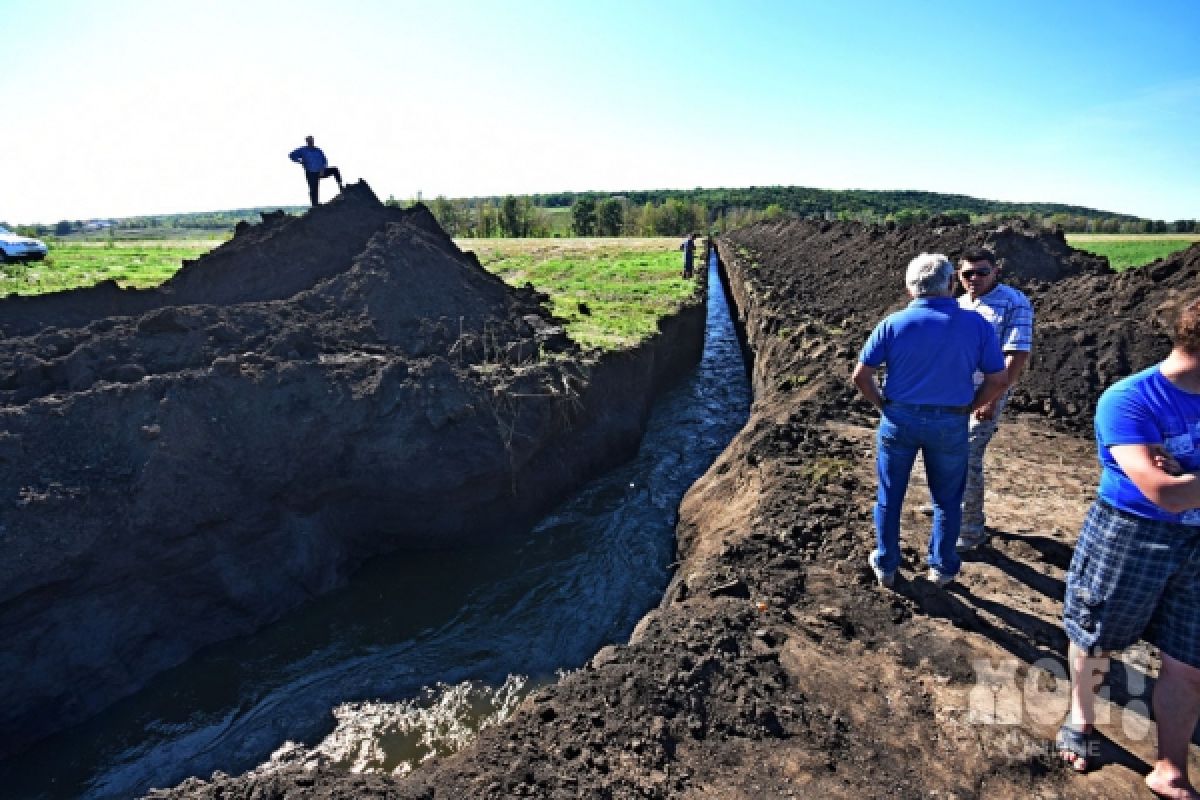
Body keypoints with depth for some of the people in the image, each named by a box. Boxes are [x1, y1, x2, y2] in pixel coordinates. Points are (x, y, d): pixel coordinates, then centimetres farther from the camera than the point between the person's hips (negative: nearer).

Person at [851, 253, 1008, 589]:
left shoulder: (893, 324, -9)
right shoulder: (977, 324, -7)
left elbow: (860, 375, -10)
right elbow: (997, 380, -5)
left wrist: (883, 404, 3)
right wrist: (968, 408, 7)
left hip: (899, 419, 0)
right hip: (951, 423, 1)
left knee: (889, 497, 16)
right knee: (947, 500, 20)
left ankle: (886, 566, 29)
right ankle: (942, 567, 34)